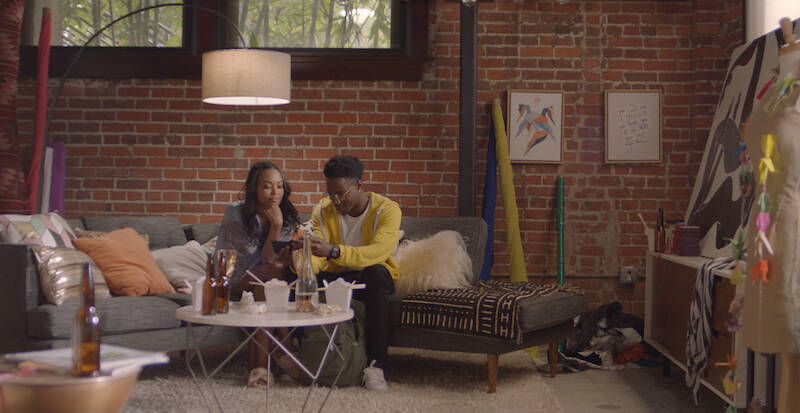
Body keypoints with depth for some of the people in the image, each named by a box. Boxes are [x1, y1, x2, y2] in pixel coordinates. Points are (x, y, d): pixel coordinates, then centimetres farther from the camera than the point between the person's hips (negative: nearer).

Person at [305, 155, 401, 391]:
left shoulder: (387, 210, -15)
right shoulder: (323, 210, -2)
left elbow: (376, 253, -33)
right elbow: (317, 257, -12)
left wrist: (333, 251, -47)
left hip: (375, 278, -3)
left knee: (375, 272, -39)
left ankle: (376, 364, -38)